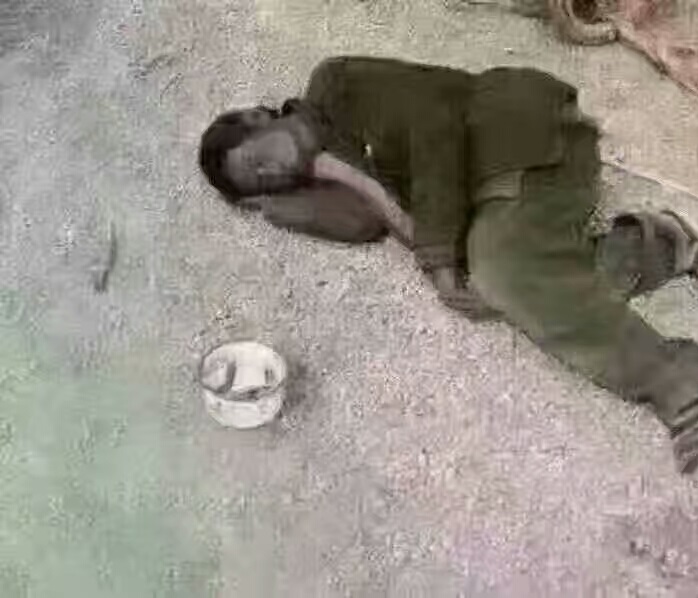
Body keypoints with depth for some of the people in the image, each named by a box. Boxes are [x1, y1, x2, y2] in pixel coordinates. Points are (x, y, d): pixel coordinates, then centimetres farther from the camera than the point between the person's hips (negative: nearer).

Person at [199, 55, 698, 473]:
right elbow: (364, 219, -4)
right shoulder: (327, 167, 17)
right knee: (493, 287, -19)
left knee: (507, 274, -30)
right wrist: (271, 203, 3)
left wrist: (439, 254, -17)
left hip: (530, 136, -7)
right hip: (494, 189, 7)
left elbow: (433, 121, -15)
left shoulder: (333, 87, -3)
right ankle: (656, 245, -6)